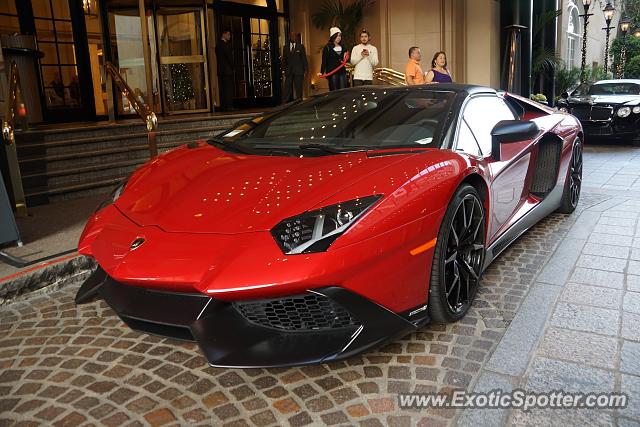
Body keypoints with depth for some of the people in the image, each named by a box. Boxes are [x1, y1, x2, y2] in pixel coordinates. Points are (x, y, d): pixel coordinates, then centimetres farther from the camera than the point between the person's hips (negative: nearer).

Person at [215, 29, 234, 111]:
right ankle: (228, 106, -10)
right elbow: (229, 57, -11)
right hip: (227, 70, -9)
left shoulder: (218, 45, 17)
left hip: (220, 70, 9)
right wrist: (232, 67, 1)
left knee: (222, 89, 7)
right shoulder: (225, 45, -11)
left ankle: (223, 106, 7)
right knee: (228, 88, -8)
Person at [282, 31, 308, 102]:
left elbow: (304, 58, 4)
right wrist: (284, 69, 4)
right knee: (287, 88, -2)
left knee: (299, 88, 0)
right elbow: (284, 59, 14)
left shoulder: (300, 46, 6)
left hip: (298, 71, -2)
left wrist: (305, 69, -2)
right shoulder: (285, 47, 13)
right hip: (289, 71, 2)